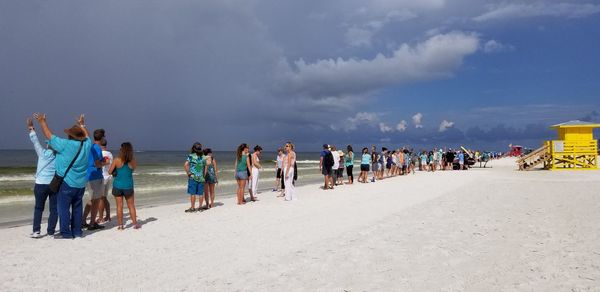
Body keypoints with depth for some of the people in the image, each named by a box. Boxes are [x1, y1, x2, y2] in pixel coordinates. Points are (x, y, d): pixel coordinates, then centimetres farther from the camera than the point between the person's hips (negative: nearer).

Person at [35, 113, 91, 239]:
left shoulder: (65, 144, -14)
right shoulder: (86, 144, 0)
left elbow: (49, 135, -3)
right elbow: (86, 136, 24)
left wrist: (42, 121, 11)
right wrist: (82, 125, 39)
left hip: (67, 182, -6)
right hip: (81, 183, 6)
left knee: (63, 207, 2)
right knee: (77, 207, 15)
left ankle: (66, 233, 2)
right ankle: (77, 231, 19)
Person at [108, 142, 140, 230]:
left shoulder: (117, 160, -11)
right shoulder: (133, 161, -7)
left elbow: (110, 172, -3)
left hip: (117, 185, -1)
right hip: (128, 186, 1)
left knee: (119, 206, 7)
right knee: (131, 206, 13)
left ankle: (120, 225, 11)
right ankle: (135, 224, 17)